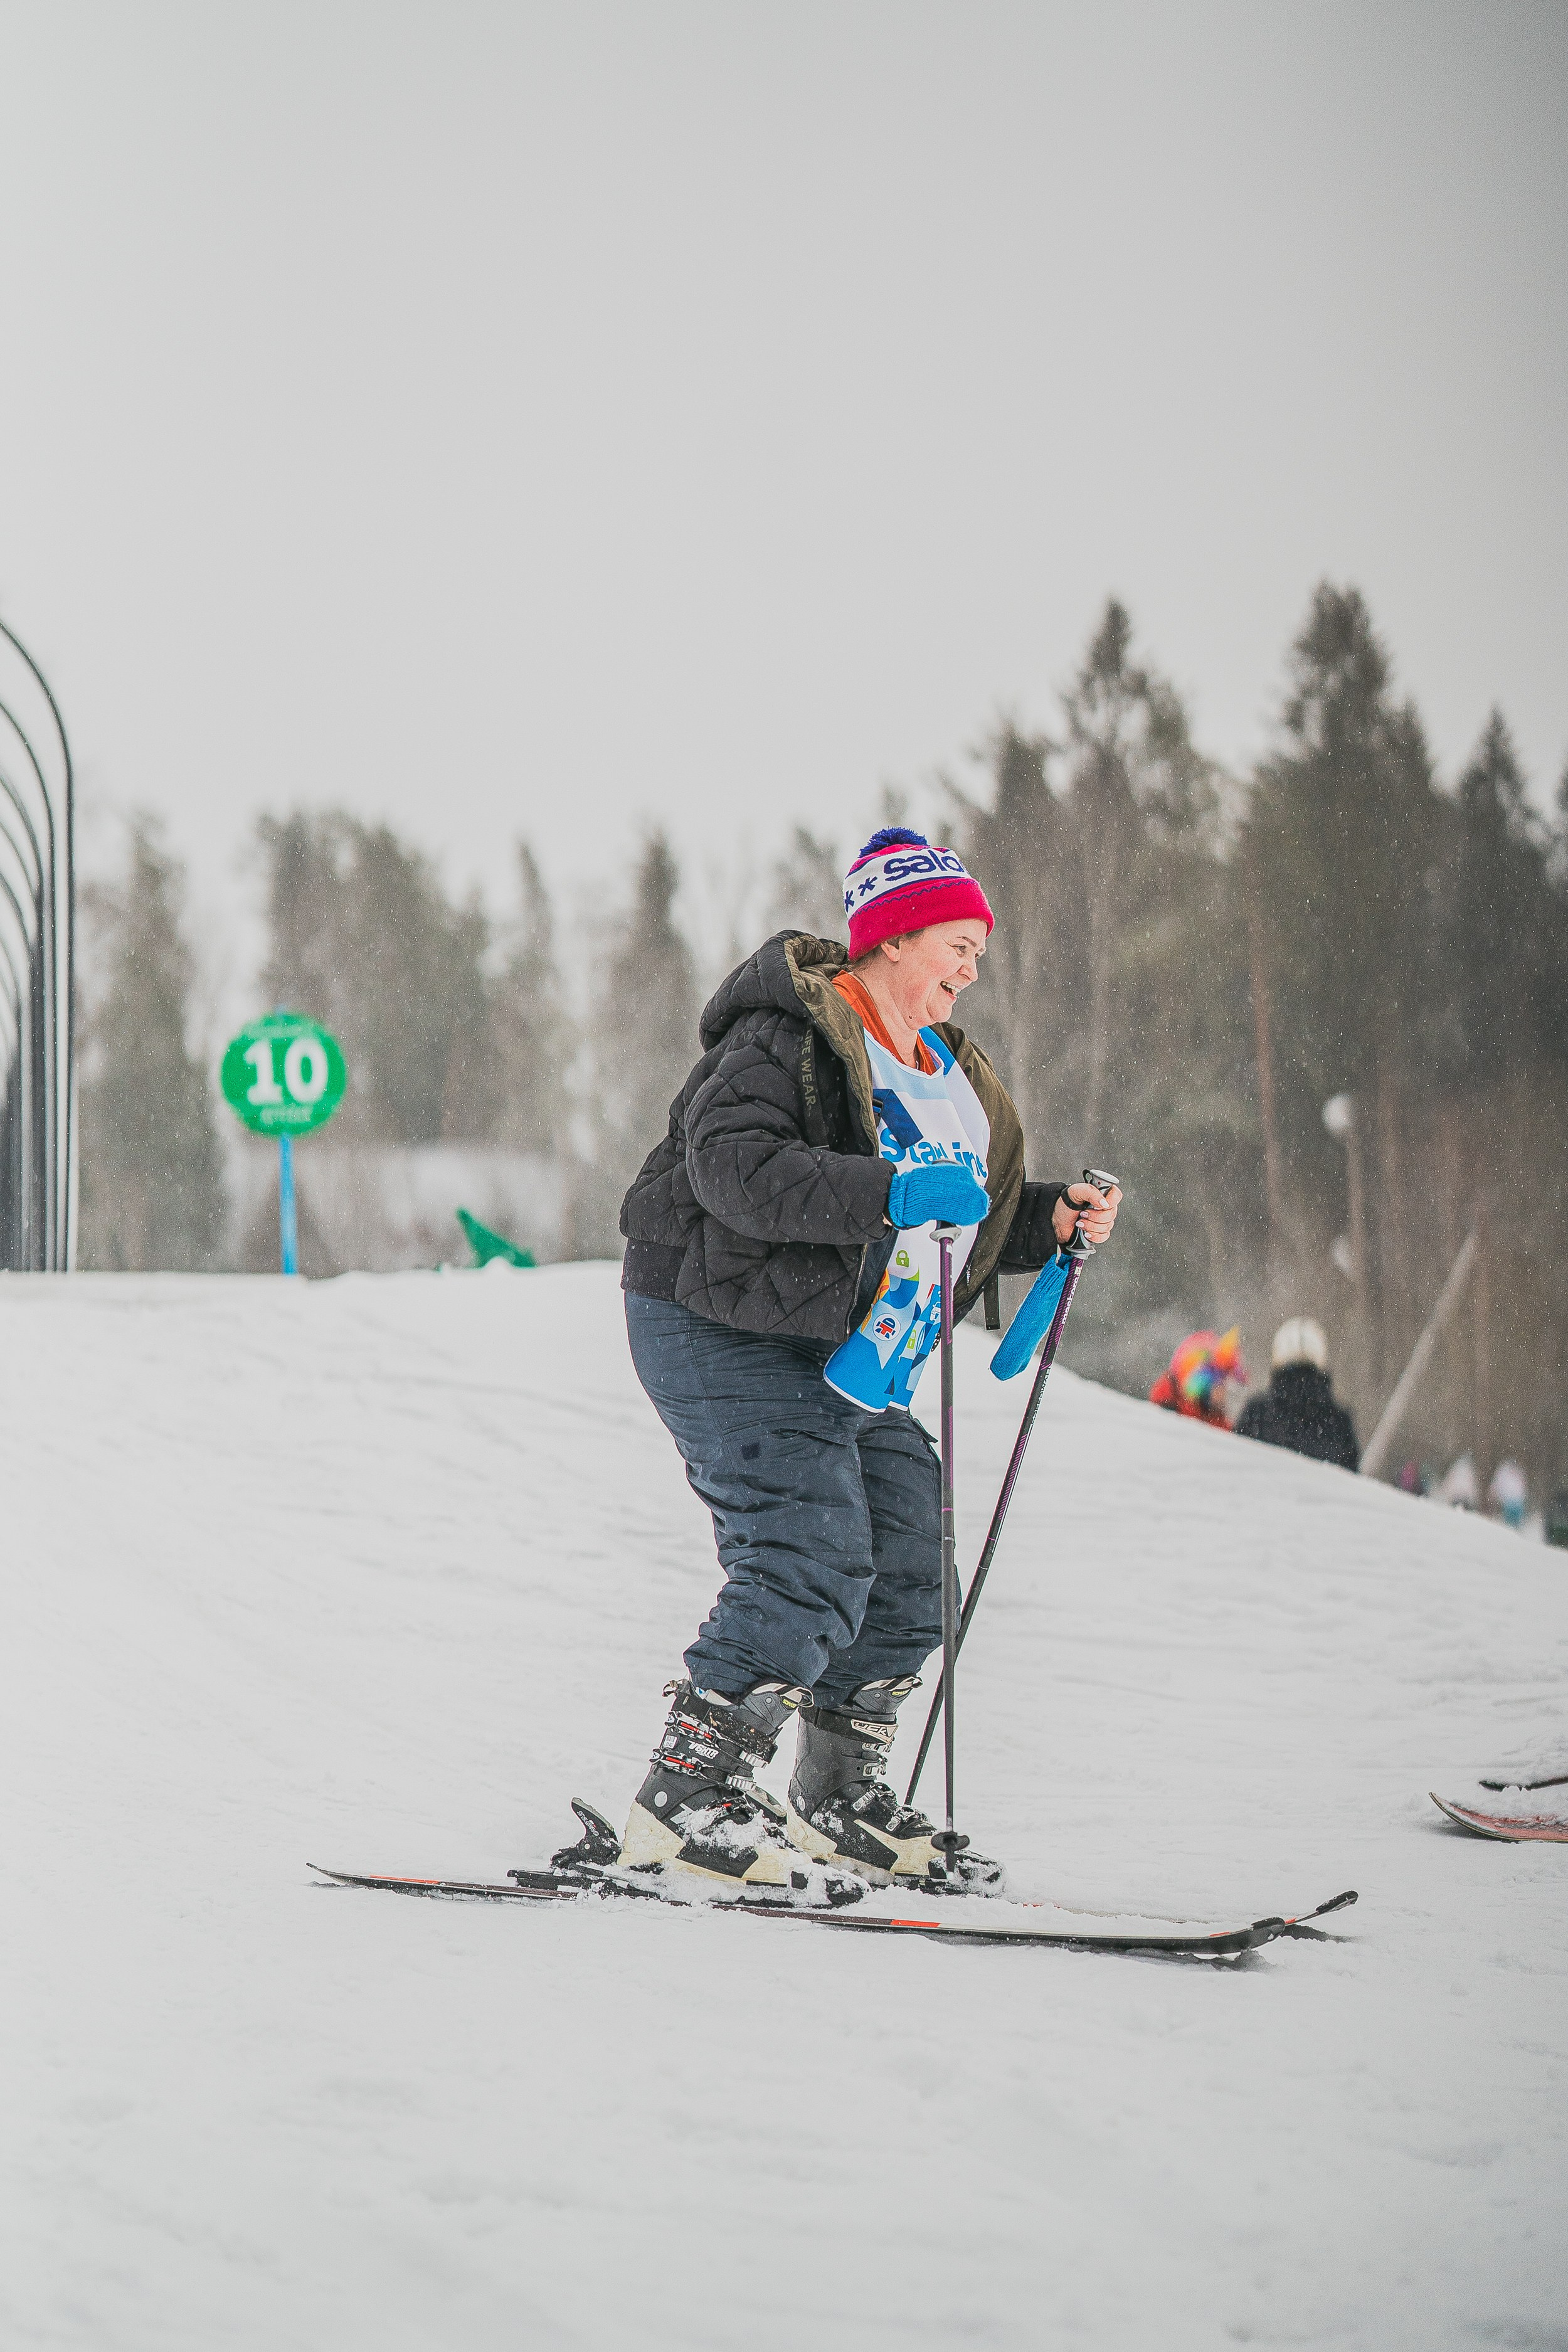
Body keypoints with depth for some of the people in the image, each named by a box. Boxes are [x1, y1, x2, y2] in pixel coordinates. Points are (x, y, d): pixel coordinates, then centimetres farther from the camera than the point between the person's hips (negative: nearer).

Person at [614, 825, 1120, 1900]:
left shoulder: (941, 1066, 15)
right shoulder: (790, 1035, -15)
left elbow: (964, 1218, 23)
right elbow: (732, 1166, -30)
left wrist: (1050, 1219, 4)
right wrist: (889, 1197, -35)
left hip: (854, 1362, 10)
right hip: (723, 1330, -10)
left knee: (904, 1579, 9)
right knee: (811, 1560, -22)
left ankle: (842, 1805, 23)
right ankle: (686, 1800, -21)